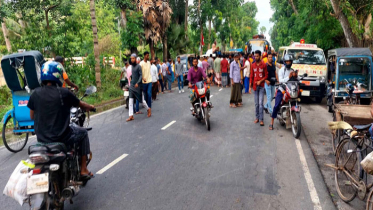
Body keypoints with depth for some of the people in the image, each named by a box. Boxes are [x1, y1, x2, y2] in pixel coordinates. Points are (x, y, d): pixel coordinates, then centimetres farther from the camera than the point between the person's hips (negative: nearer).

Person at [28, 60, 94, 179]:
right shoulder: (63, 93, -13)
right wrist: (90, 107, 23)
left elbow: (32, 116, 8)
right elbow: (81, 105, 2)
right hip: (61, 137, -5)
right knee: (82, 133, 20)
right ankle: (83, 170, 20)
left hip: (41, 139, 5)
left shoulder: (35, 94, -2)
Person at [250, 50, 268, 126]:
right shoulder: (253, 65, 6)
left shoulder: (264, 65, -3)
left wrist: (260, 81, -13)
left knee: (260, 103, -8)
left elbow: (266, 75, 0)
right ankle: (257, 117, 18)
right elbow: (251, 76, 9)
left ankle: (261, 119, -3)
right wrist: (250, 86, 7)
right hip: (255, 86, 3)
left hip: (261, 86, -3)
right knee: (256, 103, 10)